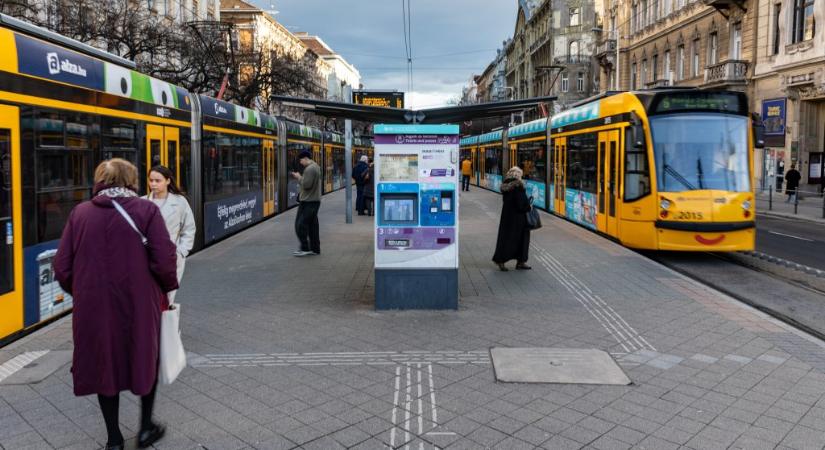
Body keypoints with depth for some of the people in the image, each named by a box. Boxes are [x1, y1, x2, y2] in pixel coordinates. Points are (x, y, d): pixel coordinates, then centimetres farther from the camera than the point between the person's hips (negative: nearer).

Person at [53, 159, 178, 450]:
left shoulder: (80, 213, 1)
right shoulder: (146, 210, -7)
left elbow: (62, 267, 1)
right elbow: (164, 261, -14)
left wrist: (82, 293, 18)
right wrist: (167, 287, 4)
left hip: (94, 307, 2)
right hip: (139, 304, -2)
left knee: (104, 365, 18)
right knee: (146, 360, 20)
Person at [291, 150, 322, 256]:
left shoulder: (309, 169, -18)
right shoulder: (315, 166, 16)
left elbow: (306, 185, -22)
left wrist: (299, 178, -8)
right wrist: (300, 178, 8)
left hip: (308, 202, -10)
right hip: (314, 200, 10)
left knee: (301, 225, -5)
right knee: (313, 225, 12)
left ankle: (305, 248, -3)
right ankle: (315, 248, 16)